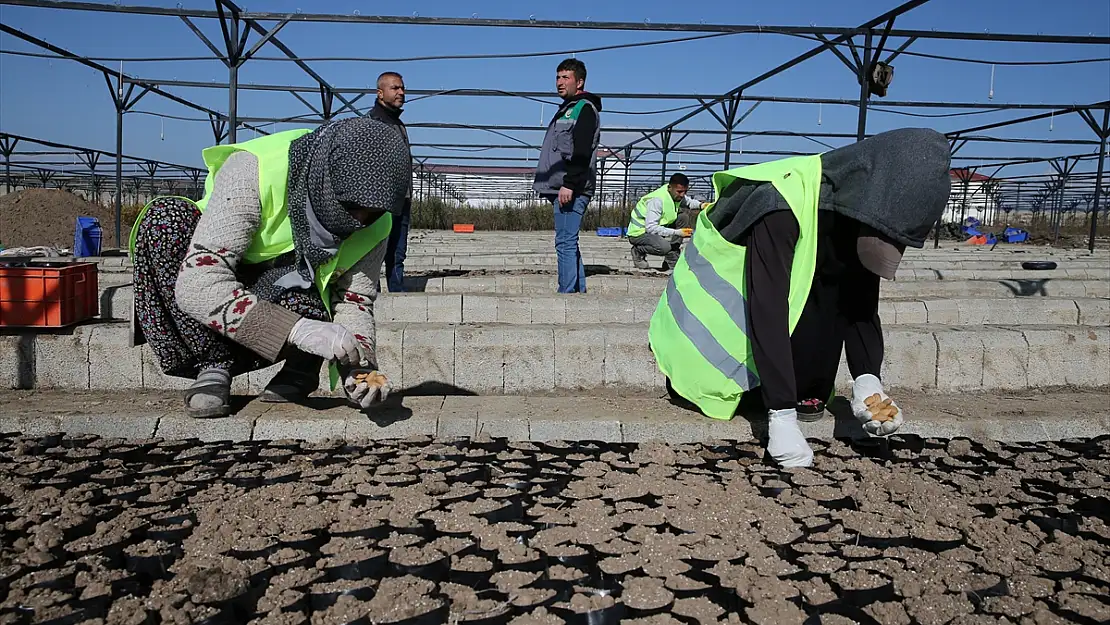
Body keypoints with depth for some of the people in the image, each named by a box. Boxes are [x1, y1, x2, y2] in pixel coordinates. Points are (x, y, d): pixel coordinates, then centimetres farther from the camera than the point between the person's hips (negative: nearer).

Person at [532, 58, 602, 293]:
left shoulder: (584, 108, -6)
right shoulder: (567, 109, 25)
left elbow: (581, 152, -18)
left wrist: (569, 184, -25)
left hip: (571, 189, -10)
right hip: (561, 188, 10)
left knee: (565, 243, -12)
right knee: (568, 243, 12)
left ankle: (568, 293, -11)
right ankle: (579, 291, 16)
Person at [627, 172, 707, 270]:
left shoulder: (677, 195, -4)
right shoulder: (657, 200, -29)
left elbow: (689, 202, 15)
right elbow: (650, 227, -33)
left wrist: (700, 205, -10)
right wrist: (676, 232, -35)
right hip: (639, 232, -9)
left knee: (683, 217, -5)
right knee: (664, 247, -35)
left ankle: (671, 260, -3)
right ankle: (638, 251, -2)